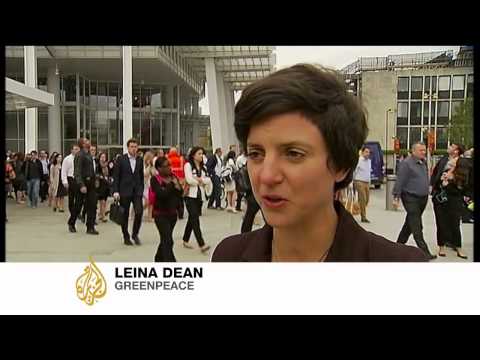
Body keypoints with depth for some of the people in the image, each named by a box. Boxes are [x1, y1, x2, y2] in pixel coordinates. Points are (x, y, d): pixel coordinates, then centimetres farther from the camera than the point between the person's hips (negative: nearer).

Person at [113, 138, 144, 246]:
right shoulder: (121, 159, -3)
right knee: (125, 215, 5)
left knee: (139, 212, -10)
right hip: (124, 191, -2)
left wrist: (142, 190, 10)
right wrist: (115, 191, -10)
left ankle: (135, 234, 11)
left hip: (137, 191, 2)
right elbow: (116, 176, -3)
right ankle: (126, 237, 20)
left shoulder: (140, 160, 8)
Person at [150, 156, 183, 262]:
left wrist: (178, 187, -17)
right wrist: (172, 184, -16)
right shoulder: (155, 179, -12)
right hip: (160, 214, -6)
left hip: (172, 213, 6)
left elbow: (180, 193, 3)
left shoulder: (173, 177, 5)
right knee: (168, 241, -11)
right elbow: (162, 194, -26)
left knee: (165, 239, 18)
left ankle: (158, 259, 38)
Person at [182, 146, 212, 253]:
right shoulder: (188, 165, -3)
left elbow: (208, 180, 6)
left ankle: (185, 240, 26)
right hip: (191, 195, -6)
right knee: (195, 219, -14)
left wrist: (200, 179, -12)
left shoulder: (203, 167, 16)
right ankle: (202, 244, -20)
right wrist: (201, 183, -2)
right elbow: (189, 180, -14)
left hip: (200, 195, 6)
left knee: (192, 219, 13)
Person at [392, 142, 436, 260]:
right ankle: (424, 252, -6)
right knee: (416, 227, -7)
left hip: (423, 198, 8)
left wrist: (427, 194, 19)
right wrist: (396, 196, -15)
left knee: (410, 223, 16)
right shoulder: (407, 163, -12)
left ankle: (400, 243, 30)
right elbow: (400, 180, -13)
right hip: (411, 198, -8)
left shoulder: (424, 162, 12)